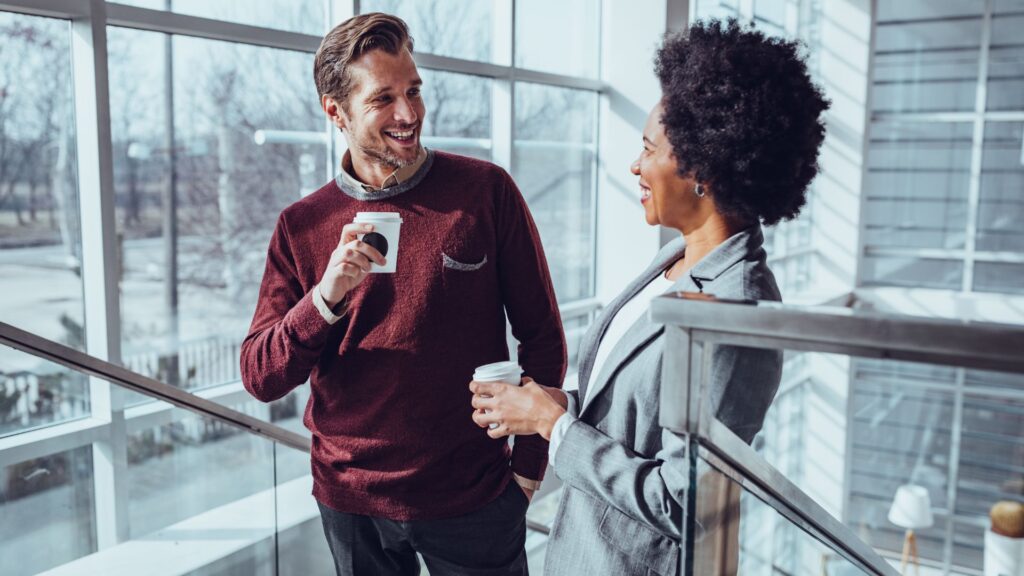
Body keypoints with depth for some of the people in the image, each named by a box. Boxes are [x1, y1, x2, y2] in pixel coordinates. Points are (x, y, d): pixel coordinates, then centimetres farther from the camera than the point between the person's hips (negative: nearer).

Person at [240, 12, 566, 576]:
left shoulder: (486, 190, -7)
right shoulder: (301, 226, -2)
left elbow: (542, 336, -1)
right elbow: (259, 378, -4)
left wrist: (529, 464, -1)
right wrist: (325, 297, -21)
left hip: (474, 494, -1)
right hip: (351, 500, 2)